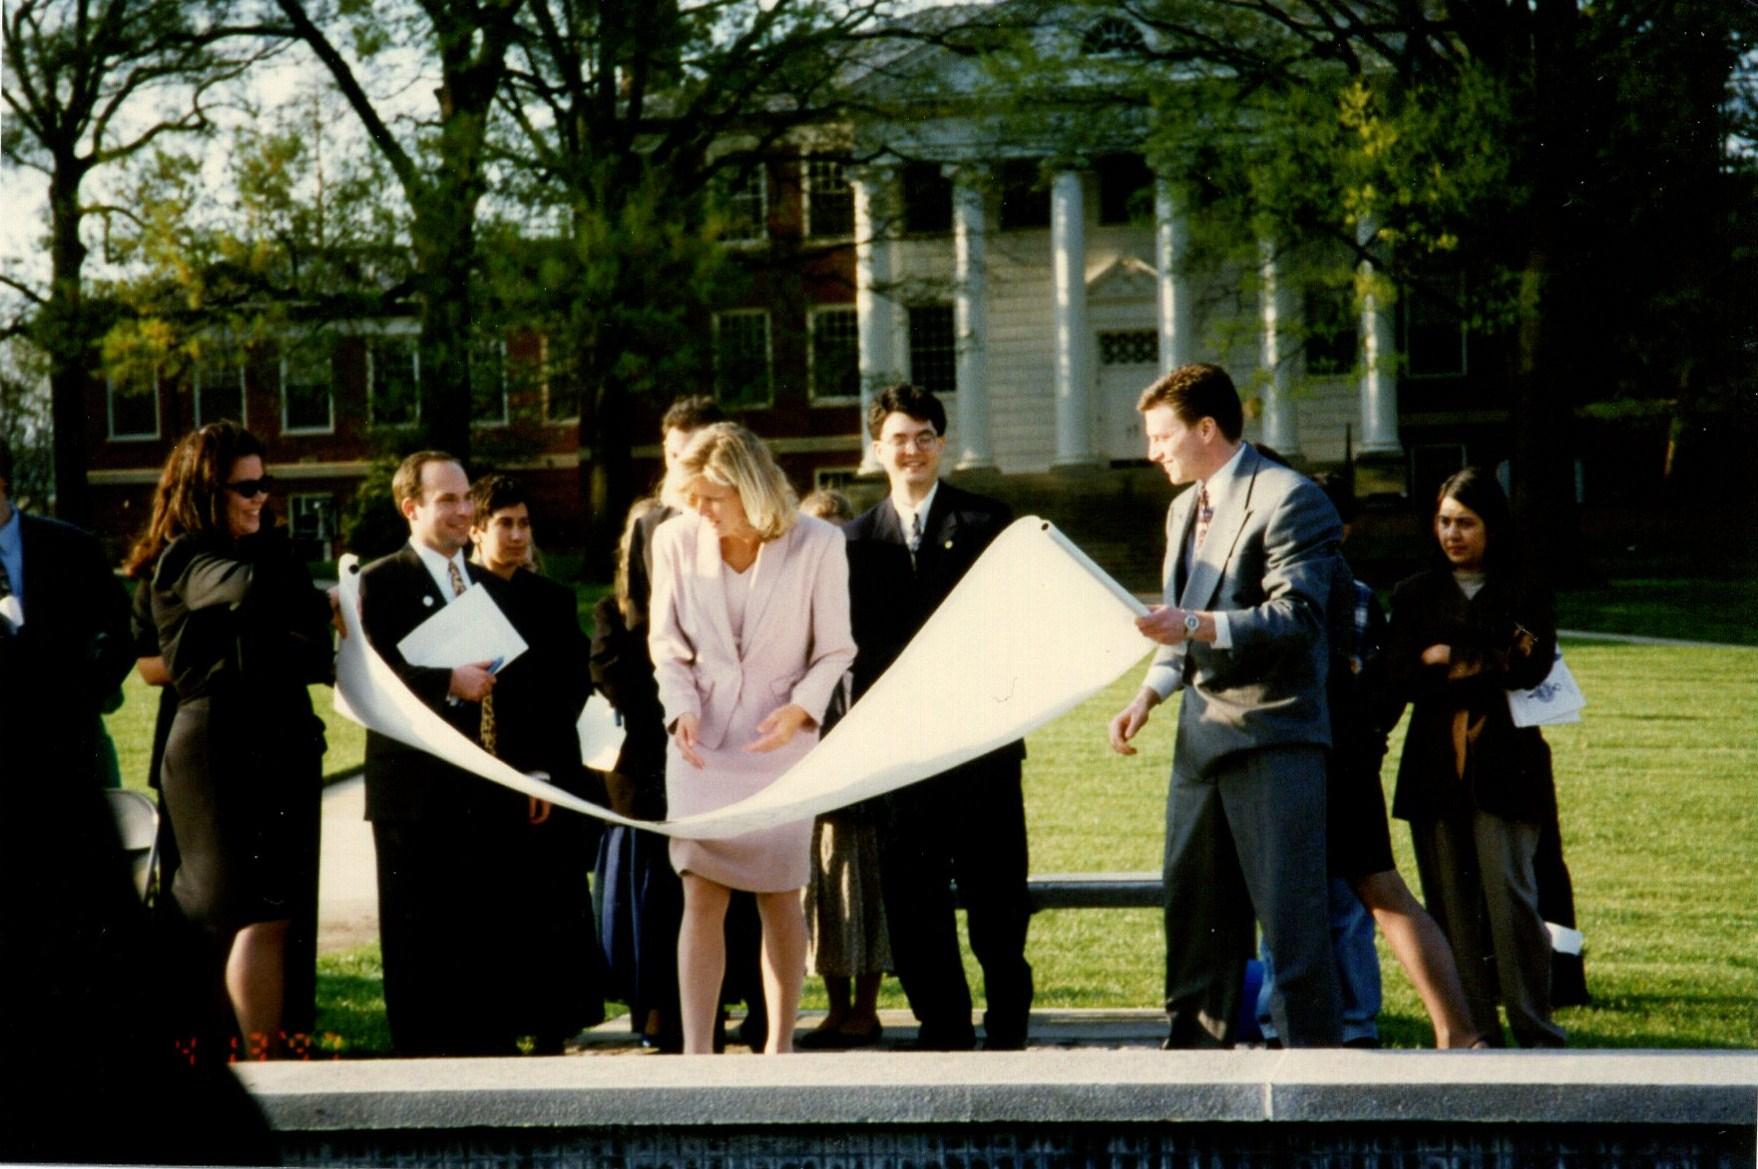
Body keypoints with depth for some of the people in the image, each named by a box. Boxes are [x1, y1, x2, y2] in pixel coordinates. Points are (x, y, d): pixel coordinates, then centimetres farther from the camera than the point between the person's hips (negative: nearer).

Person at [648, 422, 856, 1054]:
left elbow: (835, 650, -2)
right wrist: (682, 706, -12)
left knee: (779, 897, 6)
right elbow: (667, 644, 5)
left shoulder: (817, 545, -9)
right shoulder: (676, 540, -4)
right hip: (703, 740, 1)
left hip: (781, 740, -1)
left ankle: (779, 1047, 17)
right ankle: (695, 1054, -8)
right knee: (701, 896, -7)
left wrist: (802, 707, -19)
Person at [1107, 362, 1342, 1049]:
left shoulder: (1290, 499, -10)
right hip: (1202, 735, 9)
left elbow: (1296, 618, -19)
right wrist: (1149, 695, 11)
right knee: (1193, 908, 11)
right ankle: (1194, 1050, 19)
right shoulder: (1184, 510, 19)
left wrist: (1198, 626, -29)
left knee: (1291, 914, -7)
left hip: (1273, 736, -9)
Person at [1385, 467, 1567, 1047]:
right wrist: (1491, 665, -8)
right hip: (1435, 768, 3)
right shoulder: (1414, 596, 15)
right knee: (1450, 905, 0)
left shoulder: (1525, 595, 9)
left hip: (1503, 765, -3)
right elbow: (1401, 674, 1)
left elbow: (1532, 667, -6)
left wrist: (1449, 660, -7)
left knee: (1509, 895, -10)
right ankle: (1471, 1033, 3)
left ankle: (1536, 1031, -5)